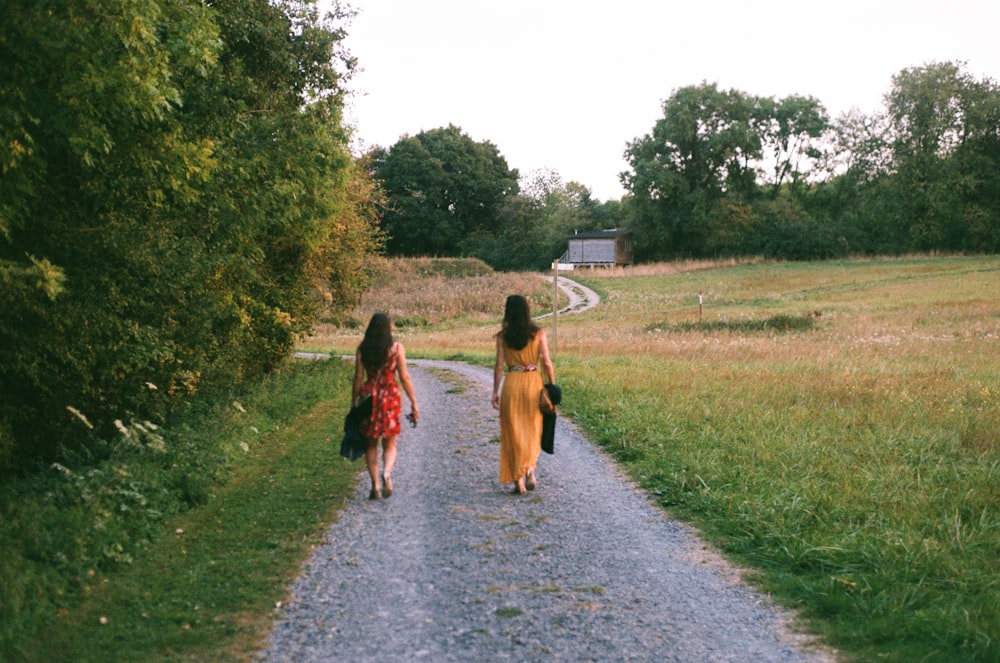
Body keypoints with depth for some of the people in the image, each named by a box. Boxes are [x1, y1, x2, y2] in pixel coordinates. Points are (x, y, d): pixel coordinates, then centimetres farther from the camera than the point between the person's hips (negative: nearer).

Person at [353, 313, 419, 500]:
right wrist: (413, 402, 3)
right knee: (389, 444, 10)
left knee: (371, 444, 13)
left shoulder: (362, 349, -1)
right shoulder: (396, 348, -4)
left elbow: (358, 378, 0)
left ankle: (375, 485, 8)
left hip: (368, 395, 1)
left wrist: (354, 402, 8)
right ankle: (387, 473, -17)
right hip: (390, 395, -1)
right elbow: (404, 377, -4)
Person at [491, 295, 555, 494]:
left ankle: (518, 480, 6)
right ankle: (530, 467, -4)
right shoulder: (538, 333, -2)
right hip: (533, 382, 0)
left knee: (513, 432, 8)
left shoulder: (503, 336, -2)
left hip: (511, 383, 0)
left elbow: (499, 365, -3)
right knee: (532, 430, 17)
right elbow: (546, 363, -5)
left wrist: (495, 391, 3)